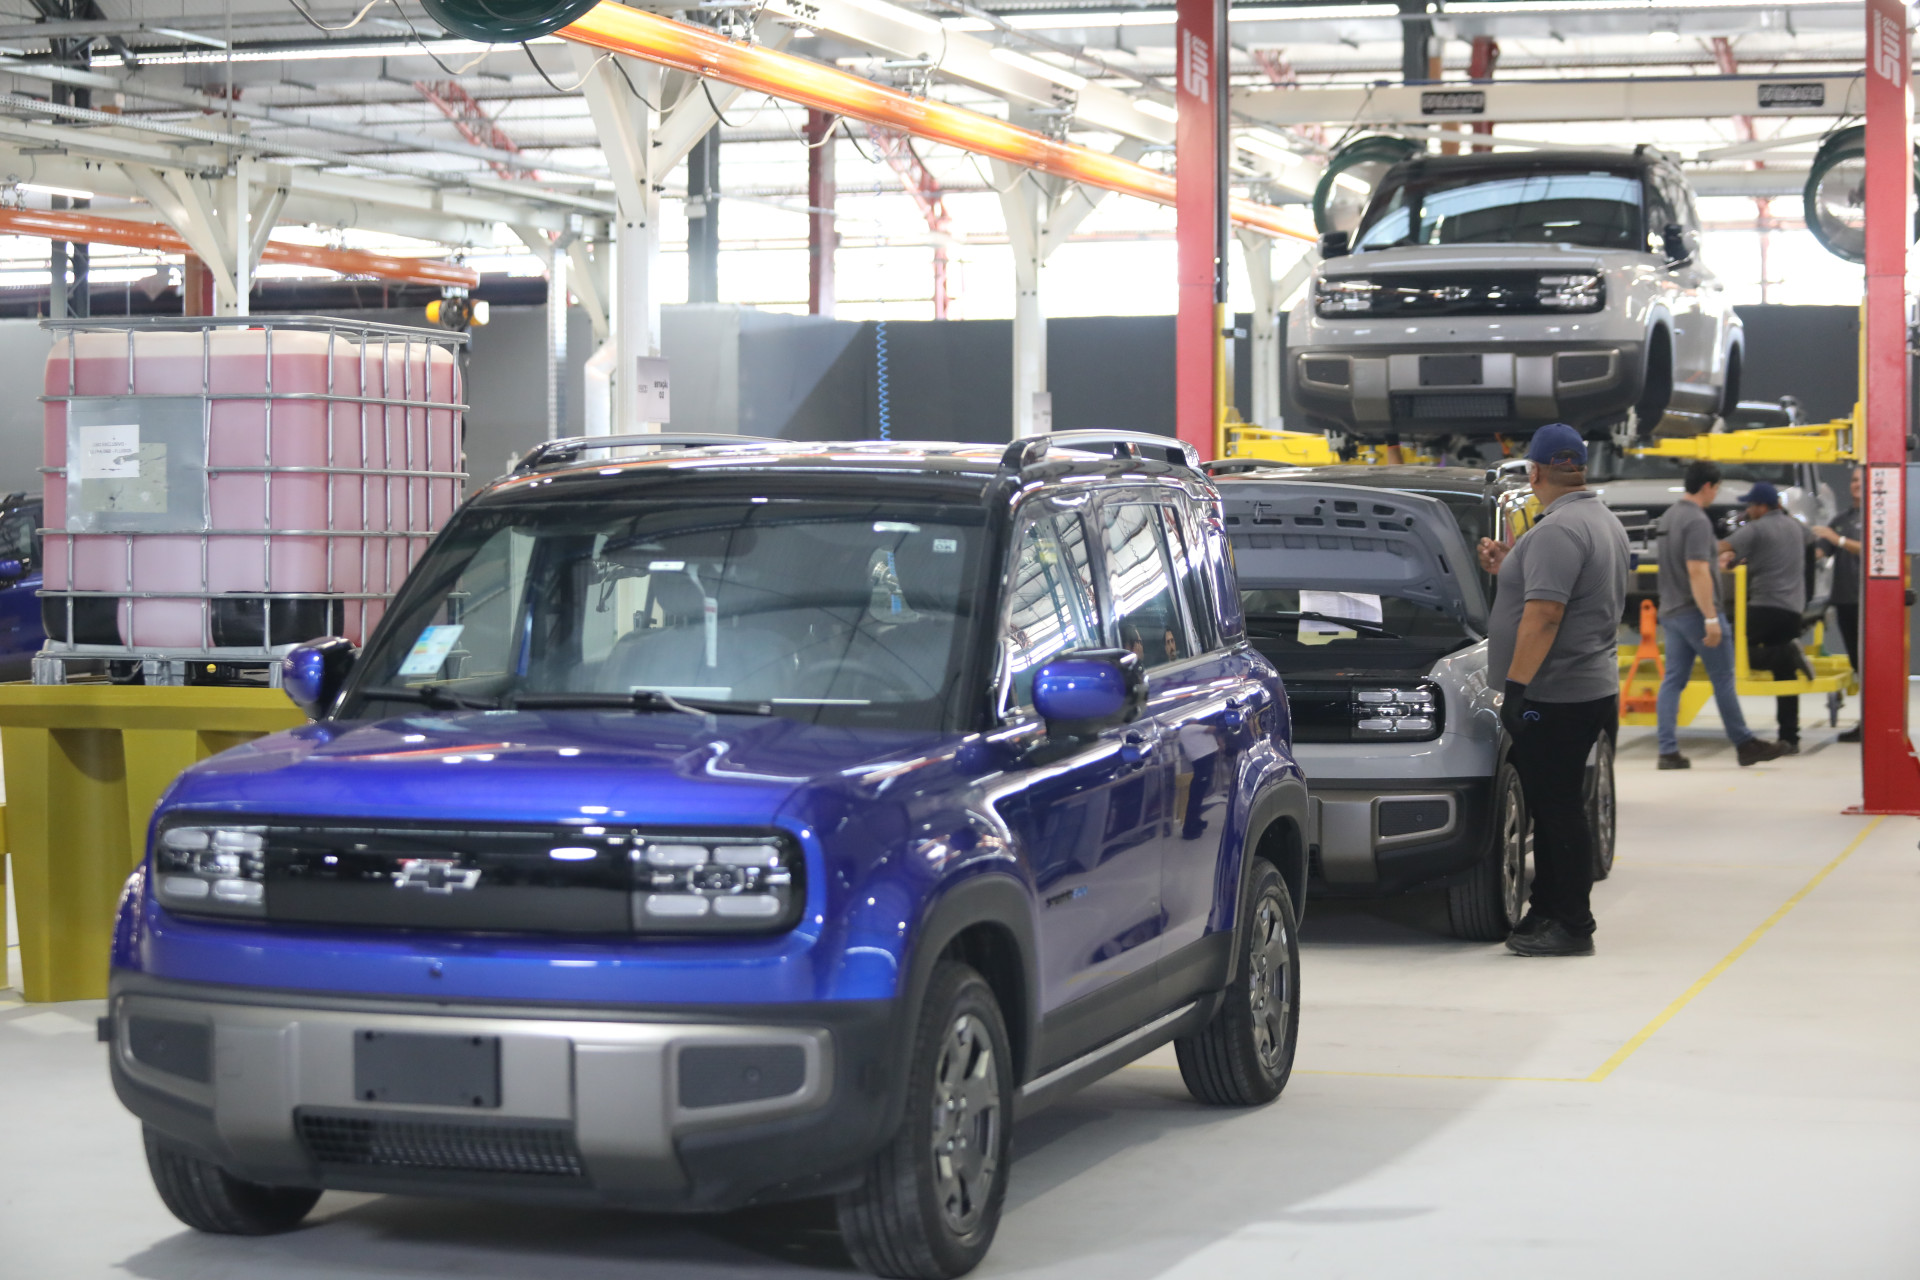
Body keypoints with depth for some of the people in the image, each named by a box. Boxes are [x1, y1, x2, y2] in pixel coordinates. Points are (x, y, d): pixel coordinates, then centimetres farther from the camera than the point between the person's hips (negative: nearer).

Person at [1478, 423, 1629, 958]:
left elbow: (1544, 617, -23)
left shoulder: (1558, 531, -16)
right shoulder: (1604, 522, 17)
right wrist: (1507, 569, 28)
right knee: (1553, 807, 15)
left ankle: (1571, 927, -3)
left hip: (1554, 694, -11)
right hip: (1588, 689, 11)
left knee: (1557, 808, -6)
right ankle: (1547, 913, 21)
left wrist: (1516, 684, -22)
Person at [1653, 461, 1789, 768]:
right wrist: (1711, 619, -24)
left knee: (1673, 681, 5)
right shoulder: (1697, 521, -17)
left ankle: (1668, 751, 0)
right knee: (1723, 679, 1)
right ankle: (1744, 745, 9)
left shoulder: (1669, 517, 13)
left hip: (1670, 612, 9)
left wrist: (1714, 560, 37)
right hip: (1695, 612, -9)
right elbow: (1697, 571, -23)